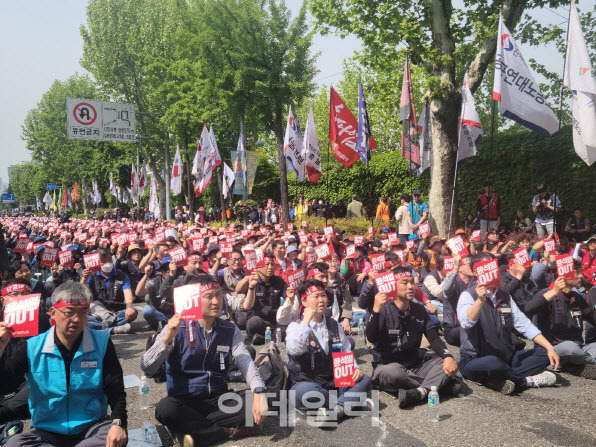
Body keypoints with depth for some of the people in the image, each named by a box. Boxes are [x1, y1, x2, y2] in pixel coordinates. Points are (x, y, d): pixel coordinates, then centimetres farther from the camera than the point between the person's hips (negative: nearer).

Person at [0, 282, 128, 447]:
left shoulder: (102, 343, -2)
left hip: (92, 427, -1)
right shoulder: (32, 347, 0)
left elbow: (115, 390, -4)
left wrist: (118, 423, -22)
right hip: (46, 431, 1)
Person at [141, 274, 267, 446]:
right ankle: (229, 432, -18)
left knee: (259, 401, -21)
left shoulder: (230, 330, 4)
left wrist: (259, 392, -28)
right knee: (165, 408, -35)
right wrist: (168, 338, -29)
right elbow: (147, 368, -14)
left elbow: (246, 363, -9)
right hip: (185, 402, -3)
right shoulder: (177, 328, -6)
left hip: (219, 400, 3)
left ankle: (190, 428, -16)